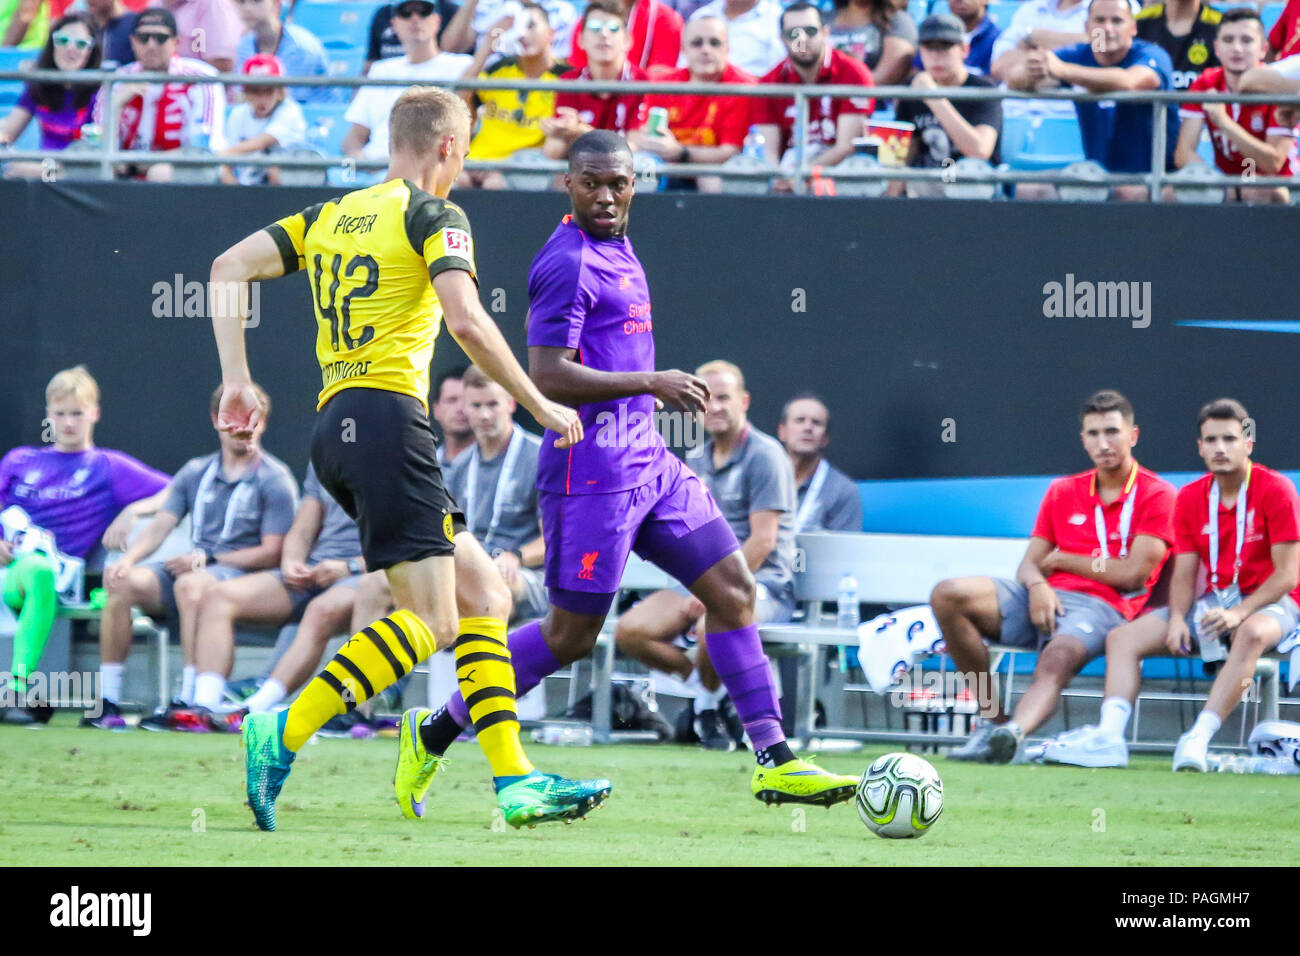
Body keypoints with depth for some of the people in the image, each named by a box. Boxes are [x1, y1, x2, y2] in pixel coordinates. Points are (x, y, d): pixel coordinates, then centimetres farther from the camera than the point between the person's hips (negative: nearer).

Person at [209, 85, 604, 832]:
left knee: (485, 595, 10)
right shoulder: (433, 216, -2)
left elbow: (229, 267, 14)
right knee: (430, 621, -12)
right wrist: (540, 406, -6)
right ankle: (283, 736, -23)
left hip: (335, 425, 9)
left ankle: (514, 779, 3)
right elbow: (467, 322, -15)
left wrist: (237, 377, 12)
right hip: (387, 414, -9)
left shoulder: (328, 217, 20)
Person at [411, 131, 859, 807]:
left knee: (733, 590, 3)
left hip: (648, 461, 9)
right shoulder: (569, 263, -15)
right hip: (593, 466, -9)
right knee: (572, 635, -3)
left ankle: (775, 762, 5)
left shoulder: (617, 250, 16)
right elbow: (548, 377, -22)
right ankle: (435, 732, 9)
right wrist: (651, 383, -21)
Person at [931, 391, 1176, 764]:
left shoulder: (1156, 495, 3)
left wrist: (1061, 559, 4)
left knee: (1057, 659, -40)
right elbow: (1029, 563, 16)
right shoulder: (1062, 492, 21)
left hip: (1102, 606, -6)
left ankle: (1014, 732, -67)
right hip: (1047, 600, 6)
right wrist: (1037, 585, -10)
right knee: (948, 595, -17)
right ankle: (992, 717, -16)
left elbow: (1132, 574, -6)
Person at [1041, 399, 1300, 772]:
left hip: (1267, 602, -6)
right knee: (1123, 637, -10)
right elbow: (1184, 572, 5)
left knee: (1252, 632, -42)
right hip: (1211, 601, 6)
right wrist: (1178, 618, -15)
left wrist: (1240, 613, -27)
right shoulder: (1190, 498, 6)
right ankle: (1109, 738, -29)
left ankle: (1199, 739, -51)